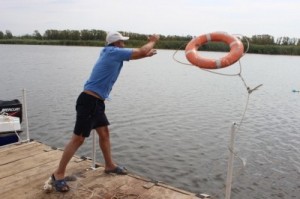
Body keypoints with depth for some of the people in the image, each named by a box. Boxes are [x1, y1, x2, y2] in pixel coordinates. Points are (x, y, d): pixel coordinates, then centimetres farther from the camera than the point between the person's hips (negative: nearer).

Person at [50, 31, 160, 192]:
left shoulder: (109, 53, 17)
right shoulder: (114, 51, -9)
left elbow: (134, 55, 36)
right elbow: (140, 52, -7)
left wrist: (146, 54, 33)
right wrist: (152, 41, 10)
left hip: (96, 101, 10)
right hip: (89, 101, -10)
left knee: (104, 133, 17)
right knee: (78, 138, -5)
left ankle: (109, 165, 31)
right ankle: (58, 174, 6)